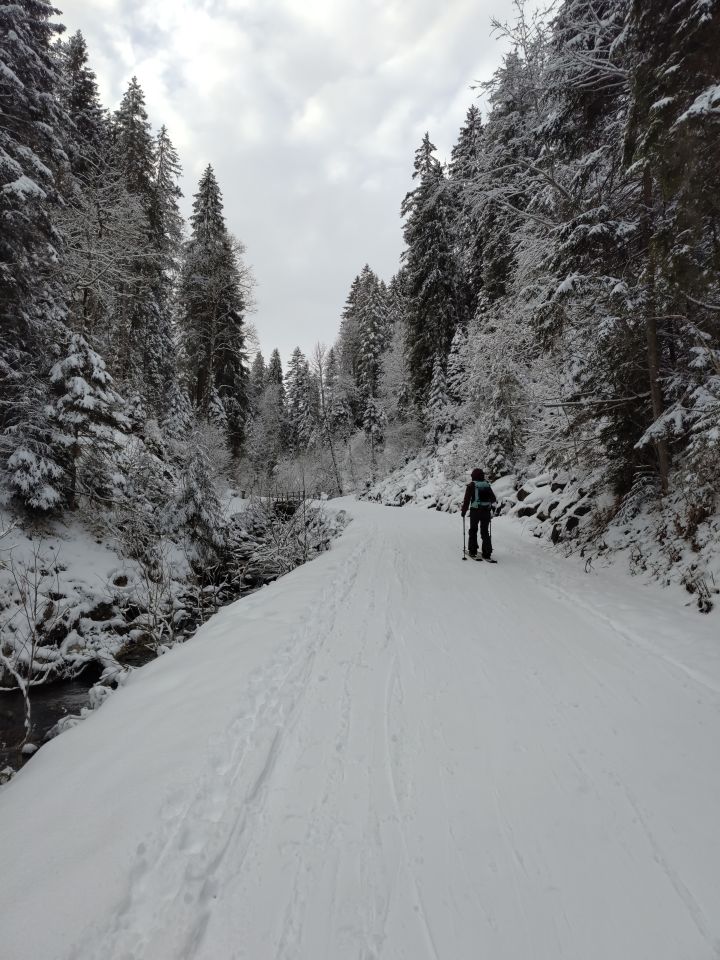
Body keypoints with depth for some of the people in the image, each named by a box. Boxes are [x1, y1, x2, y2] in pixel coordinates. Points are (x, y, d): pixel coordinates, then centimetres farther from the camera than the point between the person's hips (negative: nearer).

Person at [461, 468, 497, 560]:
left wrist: (463, 510, 1)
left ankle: (473, 551, 14)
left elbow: (467, 499, -8)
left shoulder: (471, 485, -5)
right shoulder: (487, 485, 5)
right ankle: (487, 554, 4)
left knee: (473, 531, 14)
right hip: (486, 511, 3)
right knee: (485, 532, 9)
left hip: (475, 511, -3)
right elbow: (493, 499, 12)